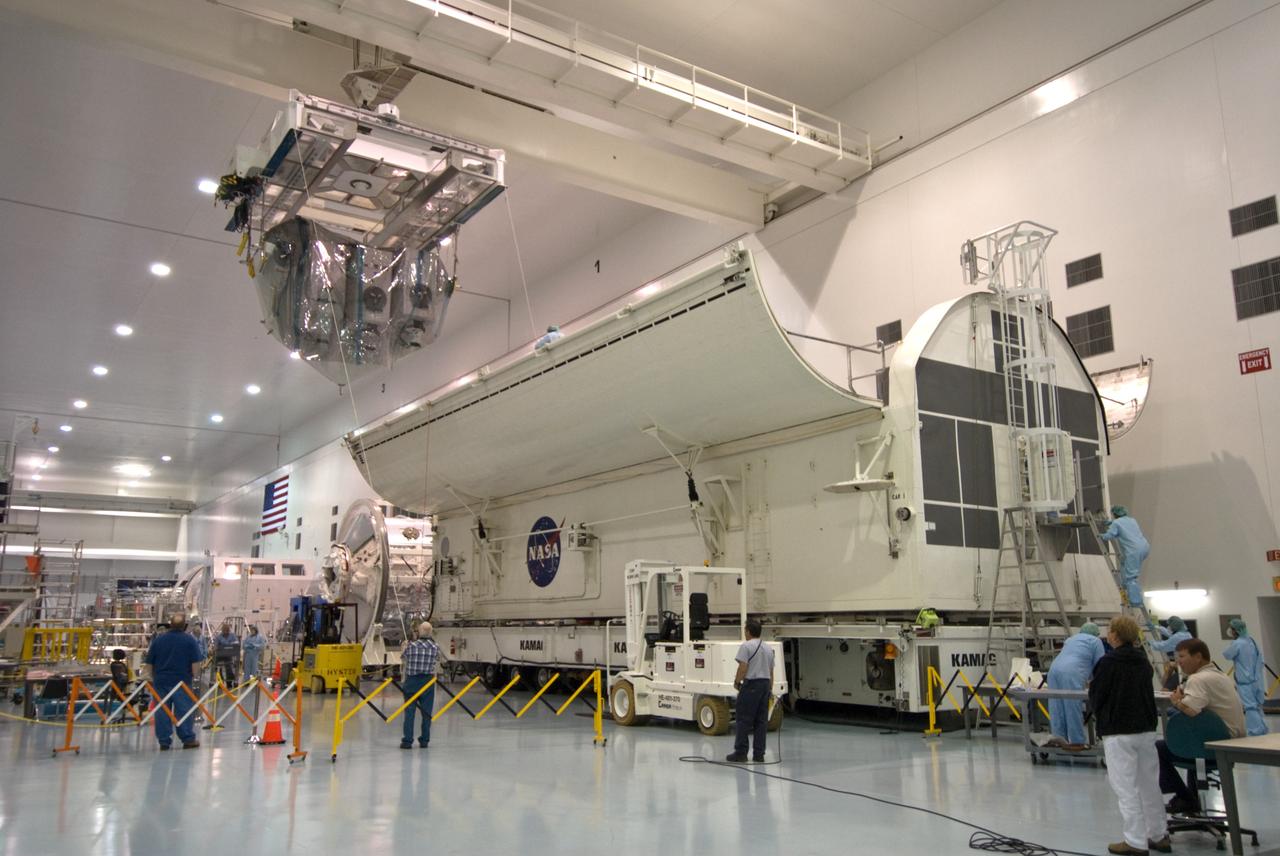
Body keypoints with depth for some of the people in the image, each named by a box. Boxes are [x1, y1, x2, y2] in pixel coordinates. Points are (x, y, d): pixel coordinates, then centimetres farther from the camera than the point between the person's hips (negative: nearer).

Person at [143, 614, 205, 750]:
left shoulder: (158, 639, 5)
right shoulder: (189, 640, -3)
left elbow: (149, 662, 9)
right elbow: (195, 661, -6)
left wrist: (153, 677, 19)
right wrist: (193, 674, 8)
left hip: (161, 680, 3)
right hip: (181, 680, -2)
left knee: (162, 711, 6)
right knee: (183, 709, 1)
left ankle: (164, 741, 6)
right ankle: (188, 739, 3)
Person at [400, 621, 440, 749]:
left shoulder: (410, 646, -9)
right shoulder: (435, 647, -6)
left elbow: (403, 662, 5)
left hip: (411, 681, -1)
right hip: (428, 681, 1)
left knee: (409, 711, 5)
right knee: (426, 712, 9)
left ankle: (407, 741, 4)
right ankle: (424, 740, 13)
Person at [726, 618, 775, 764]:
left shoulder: (746, 646, -10)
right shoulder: (768, 648, 14)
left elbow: (743, 668, -17)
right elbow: (771, 672, 15)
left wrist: (736, 682, -2)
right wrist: (770, 689, 20)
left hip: (751, 685, -7)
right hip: (765, 685, 7)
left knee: (744, 719, -3)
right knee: (761, 720, 9)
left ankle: (740, 753, -4)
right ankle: (759, 754, 9)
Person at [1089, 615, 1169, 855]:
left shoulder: (1108, 662, -12)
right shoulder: (1143, 661, 8)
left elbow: (1095, 696, -5)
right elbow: (1146, 691, 19)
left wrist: (1100, 717, 13)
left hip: (1118, 732, -7)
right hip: (1146, 728, 7)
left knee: (1126, 786, -2)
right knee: (1149, 784, 15)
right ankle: (1159, 835, 23)